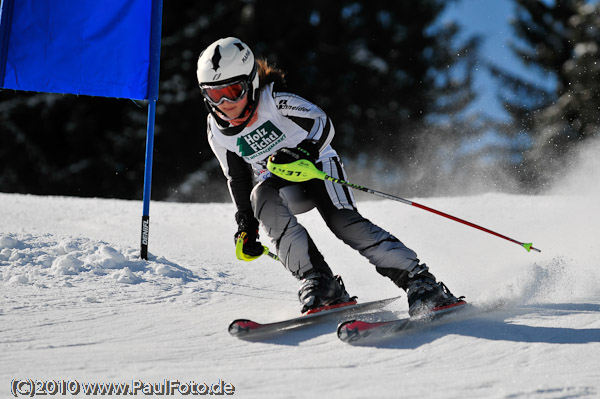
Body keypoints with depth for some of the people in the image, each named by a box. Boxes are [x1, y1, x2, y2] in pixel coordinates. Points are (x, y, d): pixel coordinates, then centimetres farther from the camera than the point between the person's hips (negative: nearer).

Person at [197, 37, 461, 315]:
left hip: (316, 163, -3)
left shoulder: (277, 103, -22)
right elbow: (237, 178, 6)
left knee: (343, 221, -27)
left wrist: (301, 153, -35)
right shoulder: (218, 132, -7)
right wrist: (245, 224, 2)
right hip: (282, 186, 3)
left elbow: (323, 125, -17)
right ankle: (316, 282, -33)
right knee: (261, 196, -30)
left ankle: (419, 282, -27)